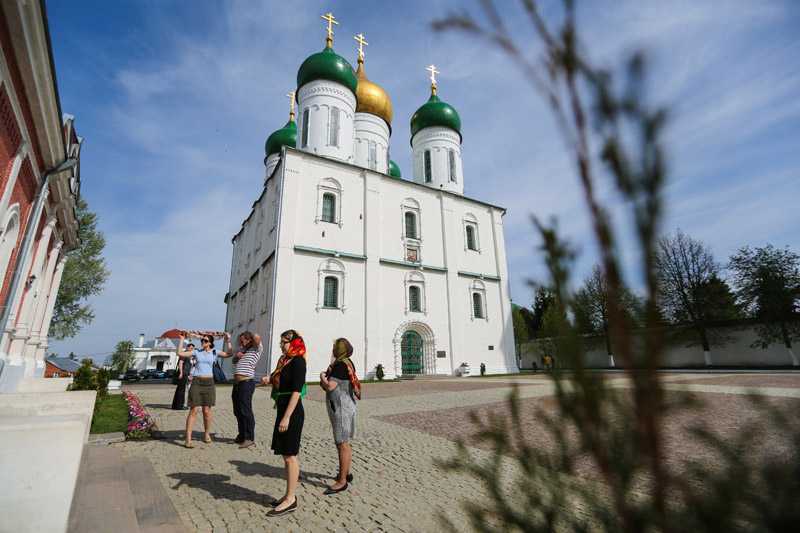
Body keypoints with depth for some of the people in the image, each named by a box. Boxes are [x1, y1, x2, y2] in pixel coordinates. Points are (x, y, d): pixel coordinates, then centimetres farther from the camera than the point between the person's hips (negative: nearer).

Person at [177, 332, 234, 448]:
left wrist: (228, 341, -2)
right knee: (193, 411, -6)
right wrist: (182, 339, 6)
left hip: (209, 383, 0)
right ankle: (188, 440, -1)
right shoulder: (196, 352, 11)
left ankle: (207, 434, 23)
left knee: (206, 411, 4)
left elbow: (229, 354, 0)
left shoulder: (214, 352, 10)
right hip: (196, 382, 0)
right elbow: (180, 353, 4)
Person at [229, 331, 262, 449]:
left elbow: (257, 337, -25)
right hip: (236, 384, 9)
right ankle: (241, 436, 24)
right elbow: (234, 361, 30)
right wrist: (237, 356, 8)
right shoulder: (243, 350, 21)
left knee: (246, 412, -8)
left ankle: (249, 438, 1)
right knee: (238, 412, 13)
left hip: (246, 383, -9)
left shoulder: (256, 349, -6)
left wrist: (253, 335, -2)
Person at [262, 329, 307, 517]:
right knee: (286, 455, 17)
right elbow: (277, 379, 23)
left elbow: (297, 391, -21)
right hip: (283, 410, 9)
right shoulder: (284, 360, 11)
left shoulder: (298, 361, -16)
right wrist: (268, 378, 1)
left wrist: (287, 417, -23)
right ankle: (290, 494, 29)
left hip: (292, 413, -9)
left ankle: (290, 500, 12)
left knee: (290, 455, 0)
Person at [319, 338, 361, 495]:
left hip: (341, 408, -11)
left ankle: (342, 481, 7)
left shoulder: (341, 365, -20)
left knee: (342, 444, -2)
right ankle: (347, 473, 34)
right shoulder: (348, 363, 12)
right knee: (343, 442, 21)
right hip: (342, 407, 11)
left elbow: (330, 386, -25)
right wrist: (329, 374, 2)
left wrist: (322, 376, -7)